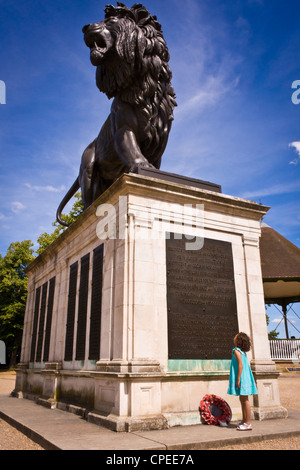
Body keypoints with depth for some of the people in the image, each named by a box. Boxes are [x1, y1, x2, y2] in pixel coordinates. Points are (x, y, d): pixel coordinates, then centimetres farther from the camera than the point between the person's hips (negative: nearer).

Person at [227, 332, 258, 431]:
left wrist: (238, 379, -21)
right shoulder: (243, 352, 13)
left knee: (245, 400, -4)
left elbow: (240, 365, -21)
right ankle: (244, 421, 24)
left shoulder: (236, 351, -15)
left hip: (242, 378, -10)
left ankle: (248, 424, 1)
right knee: (242, 400, 15)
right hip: (245, 378, 10)